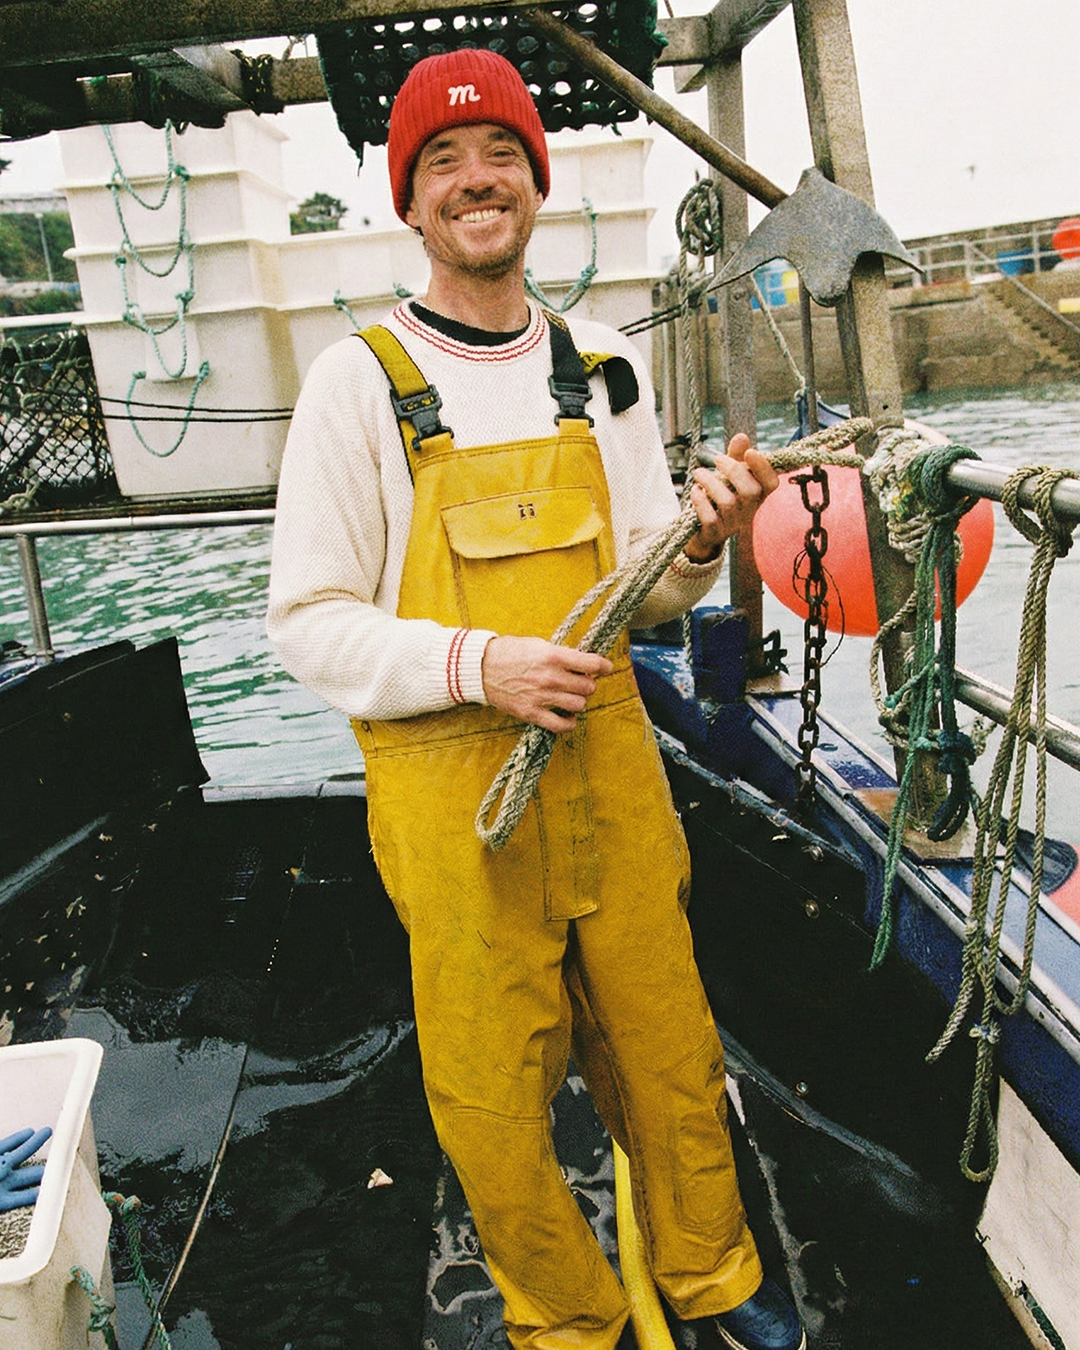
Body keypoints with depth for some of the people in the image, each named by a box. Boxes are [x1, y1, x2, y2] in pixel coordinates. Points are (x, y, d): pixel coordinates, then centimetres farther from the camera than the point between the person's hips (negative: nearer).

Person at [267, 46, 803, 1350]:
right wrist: (475, 663, -20)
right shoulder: (359, 379, -5)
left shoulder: (605, 370, 9)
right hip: (452, 790, -3)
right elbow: (308, 624, -6)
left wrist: (702, 541, -9)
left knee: (668, 1053, 18)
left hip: (611, 764, 4)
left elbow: (645, 595, 12)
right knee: (494, 1099, 11)